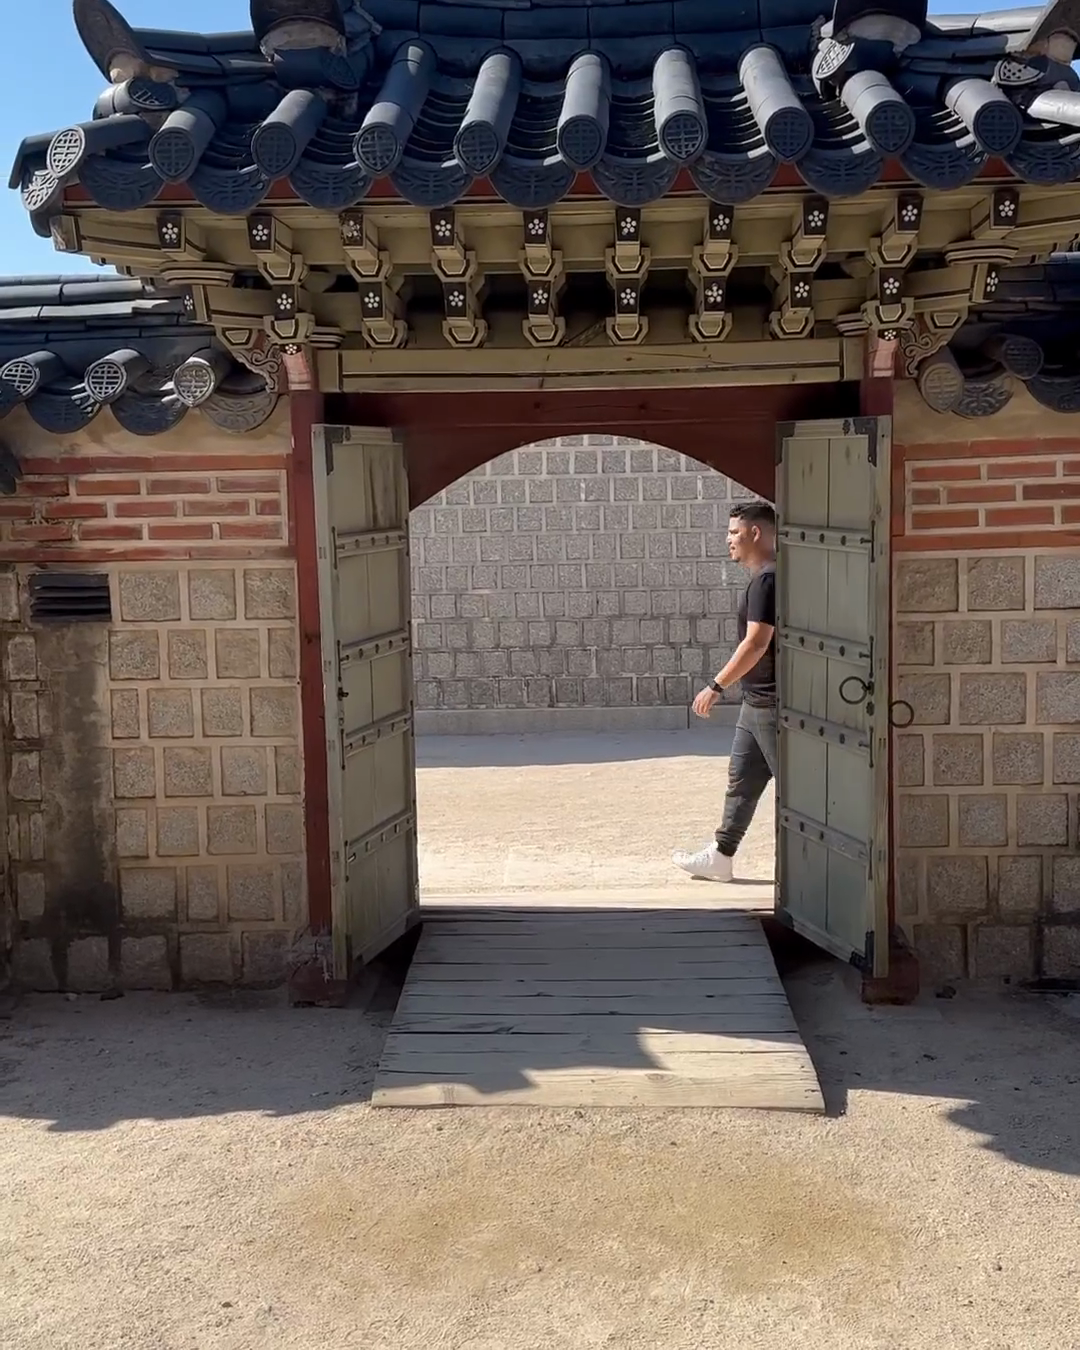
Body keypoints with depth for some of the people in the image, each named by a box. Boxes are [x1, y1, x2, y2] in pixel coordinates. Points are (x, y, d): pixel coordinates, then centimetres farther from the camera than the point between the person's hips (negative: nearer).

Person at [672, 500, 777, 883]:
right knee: (741, 780, 14)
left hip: (771, 703, -10)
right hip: (757, 701, 10)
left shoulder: (768, 580, -18)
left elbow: (756, 643, -25)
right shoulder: (765, 577, 13)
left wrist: (716, 686, -22)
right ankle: (719, 858, 22)